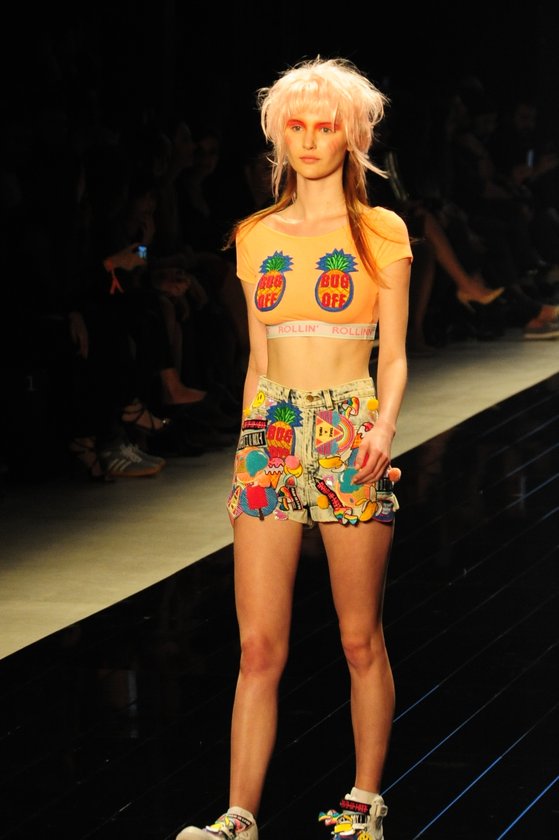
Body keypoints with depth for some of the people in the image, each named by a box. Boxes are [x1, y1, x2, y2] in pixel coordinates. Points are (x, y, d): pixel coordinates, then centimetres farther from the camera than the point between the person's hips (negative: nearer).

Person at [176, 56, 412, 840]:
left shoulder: (380, 234, 1)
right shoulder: (257, 237, 11)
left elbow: (394, 360, 1)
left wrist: (385, 426, -17)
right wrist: (247, 448, 14)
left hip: (348, 440, -3)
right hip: (270, 437, 3)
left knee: (361, 638, 4)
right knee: (259, 647, -1)